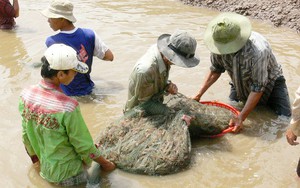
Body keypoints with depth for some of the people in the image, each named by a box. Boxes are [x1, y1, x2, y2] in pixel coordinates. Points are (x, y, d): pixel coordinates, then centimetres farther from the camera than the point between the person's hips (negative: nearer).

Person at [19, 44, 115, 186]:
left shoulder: (26, 95, -13)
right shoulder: (68, 107, -31)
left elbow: (26, 135, 1)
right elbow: (84, 146, -18)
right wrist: (105, 163, 0)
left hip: (45, 167, 7)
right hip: (66, 172, -7)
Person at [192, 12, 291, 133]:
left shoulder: (258, 51, -42)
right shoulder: (220, 44, -25)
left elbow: (258, 88, -35)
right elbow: (216, 70, -6)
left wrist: (241, 118, -36)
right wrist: (199, 95, -10)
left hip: (270, 82, -4)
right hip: (240, 85, 4)